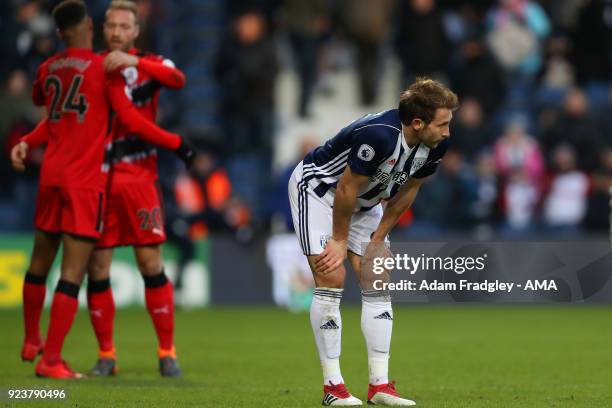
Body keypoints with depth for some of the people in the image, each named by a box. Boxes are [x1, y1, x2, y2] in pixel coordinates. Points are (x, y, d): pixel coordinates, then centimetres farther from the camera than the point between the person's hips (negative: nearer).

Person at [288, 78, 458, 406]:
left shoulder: (435, 145, -16)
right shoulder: (378, 135, -39)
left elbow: (408, 190, -1)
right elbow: (347, 188, -28)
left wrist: (378, 239, 0)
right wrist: (340, 241, -16)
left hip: (363, 203, 8)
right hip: (318, 188, -7)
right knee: (332, 279, -15)